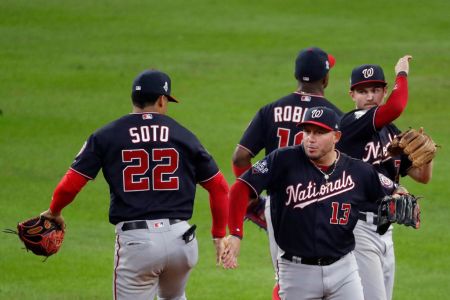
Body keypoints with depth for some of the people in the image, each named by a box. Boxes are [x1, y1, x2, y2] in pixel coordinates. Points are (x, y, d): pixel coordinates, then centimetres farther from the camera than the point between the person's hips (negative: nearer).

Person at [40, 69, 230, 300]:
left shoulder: (106, 136, 3)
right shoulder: (183, 135, 9)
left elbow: (70, 185, 0)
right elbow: (219, 186, 11)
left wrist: (54, 212, 21)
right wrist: (219, 235, 22)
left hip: (135, 242, -2)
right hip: (180, 239, 3)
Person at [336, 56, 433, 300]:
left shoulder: (391, 132, 15)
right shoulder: (351, 123, -9)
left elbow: (422, 176, 14)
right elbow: (396, 107, -25)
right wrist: (402, 74, -9)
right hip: (358, 227, -8)